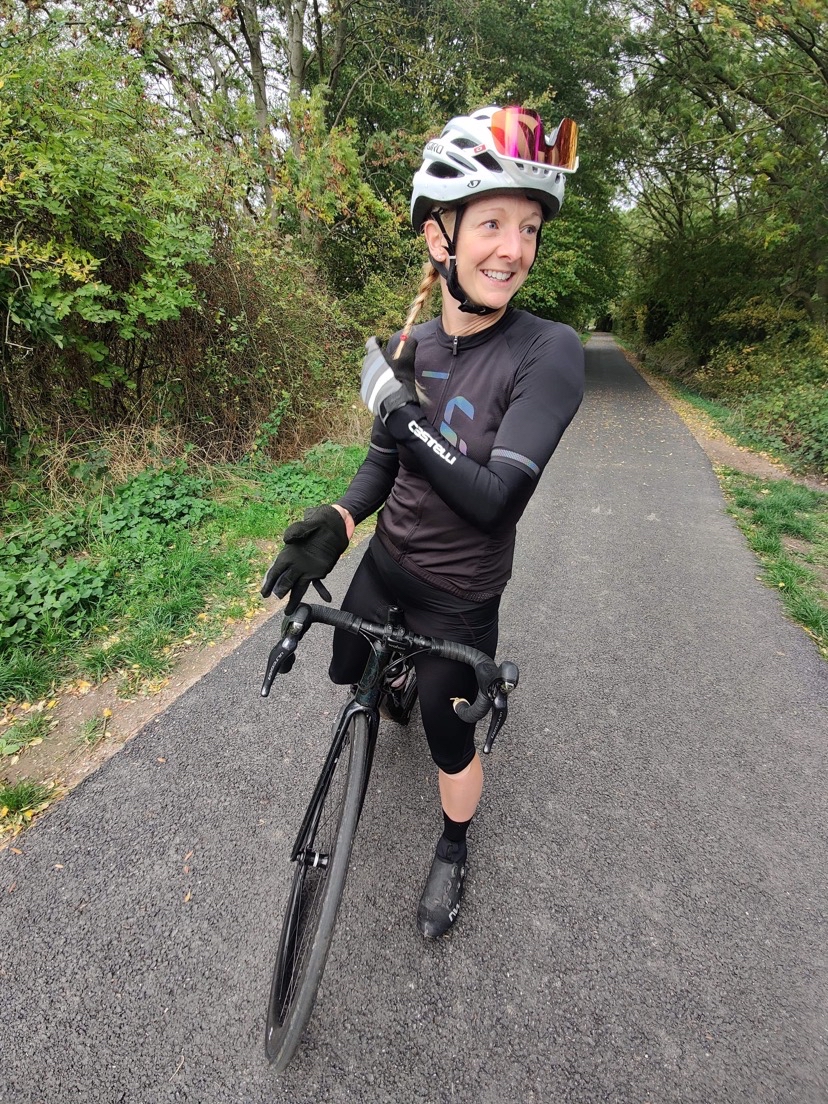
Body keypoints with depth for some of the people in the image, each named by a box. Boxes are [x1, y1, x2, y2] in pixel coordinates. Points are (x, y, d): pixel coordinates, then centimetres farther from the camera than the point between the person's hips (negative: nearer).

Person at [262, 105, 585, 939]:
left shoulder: (549, 352, -21)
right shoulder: (412, 343, -4)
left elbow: (497, 500, -27)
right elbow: (385, 458, 3)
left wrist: (404, 409, -25)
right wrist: (337, 521, -15)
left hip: (459, 593, -5)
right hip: (387, 561, 6)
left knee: (447, 737, 11)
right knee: (347, 671, 26)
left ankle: (453, 852, 44)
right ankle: (401, 683, 64)